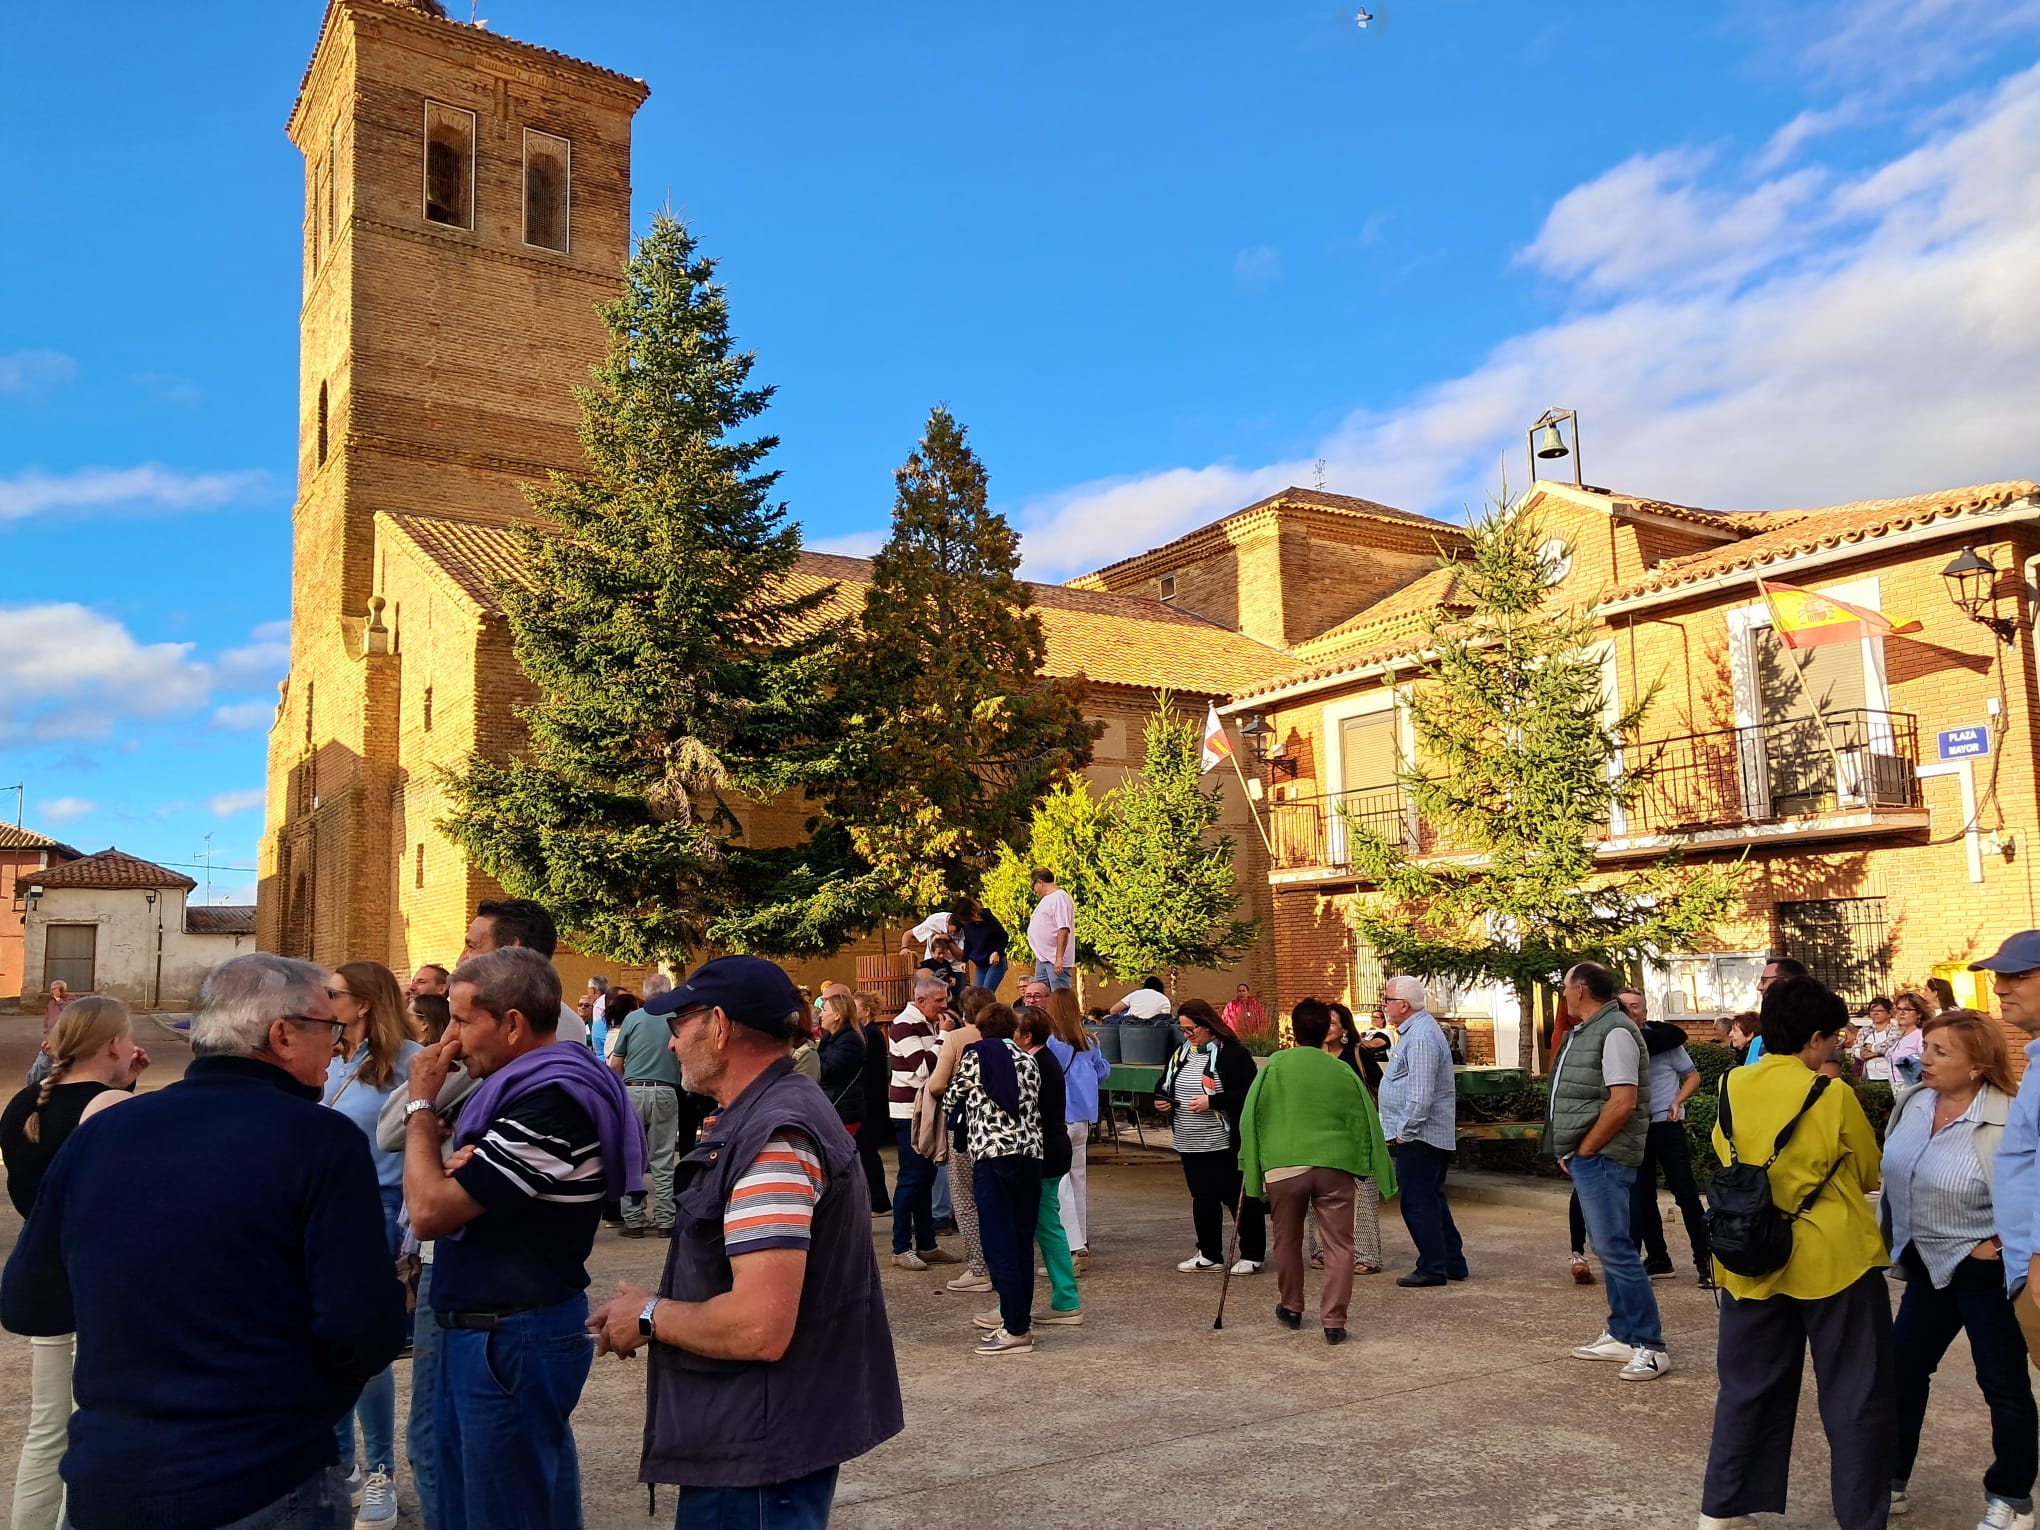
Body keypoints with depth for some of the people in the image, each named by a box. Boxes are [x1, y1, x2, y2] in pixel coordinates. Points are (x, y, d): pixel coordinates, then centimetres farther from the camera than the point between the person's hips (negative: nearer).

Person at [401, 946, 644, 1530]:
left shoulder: (551, 1103, -25)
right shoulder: (527, 1086, 8)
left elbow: (429, 1211, -24)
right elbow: (457, 1200, 14)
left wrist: (421, 1103, -12)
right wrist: (462, 1170, -9)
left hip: (514, 1341, -10)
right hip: (475, 1330, 10)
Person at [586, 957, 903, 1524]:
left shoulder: (773, 1137, -24)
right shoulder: (768, 1112, 11)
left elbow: (758, 1329, -30)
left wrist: (650, 1316, -14)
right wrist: (662, 1307, 7)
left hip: (760, 1454, -10)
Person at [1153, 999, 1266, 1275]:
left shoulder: (1233, 1054, -12)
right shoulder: (1181, 1053, 12)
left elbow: (1248, 1094, -18)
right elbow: (1164, 1084, 23)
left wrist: (1212, 1101, -24)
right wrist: (1160, 1099, 2)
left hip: (1224, 1143, -7)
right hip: (1190, 1144, 7)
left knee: (1238, 1198, 2)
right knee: (1203, 1199, 13)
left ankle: (1252, 1255, 15)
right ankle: (1209, 1254, 24)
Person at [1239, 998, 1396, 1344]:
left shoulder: (1275, 1066, 0)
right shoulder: (1343, 1072, 5)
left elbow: (1251, 1117, 1)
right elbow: (1365, 1121, 10)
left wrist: (1251, 1162, 11)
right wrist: (1375, 1168, 19)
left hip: (1284, 1165, 0)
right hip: (1334, 1166, 0)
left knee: (1288, 1241, 17)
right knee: (1339, 1245, 5)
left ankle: (1290, 1308, 31)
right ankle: (1333, 1322, 0)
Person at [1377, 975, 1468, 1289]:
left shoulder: (1420, 1038, -20)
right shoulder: (1413, 1031, 14)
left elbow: (1421, 1095, -26)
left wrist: (1405, 1131, -18)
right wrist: (1404, 1129, 20)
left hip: (1418, 1136, -11)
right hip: (1432, 1135, 11)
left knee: (1418, 1204, -3)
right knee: (1431, 1201, 17)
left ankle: (1433, 1268, 5)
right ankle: (1453, 1262, 25)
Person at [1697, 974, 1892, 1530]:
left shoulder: (1729, 1088, -1)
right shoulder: (1832, 1096, -12)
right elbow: (1870, 1174, 1)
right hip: (1833, 1261, -4)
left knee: (1748, 1389, 15)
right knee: (1854, 1398, 9)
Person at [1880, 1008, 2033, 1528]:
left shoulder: (2007, 1120, -22)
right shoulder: (1912, 1102, -1)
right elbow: (1892, 1175, 12)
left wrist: (2002, 1247, -16)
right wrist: (1896, 1244, 14)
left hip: (1986, 1272, -7)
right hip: (1929, 1268, 7)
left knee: (2003, 1384, 8)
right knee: (1901, 1369, 12)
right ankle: (1889, 1479, 27)